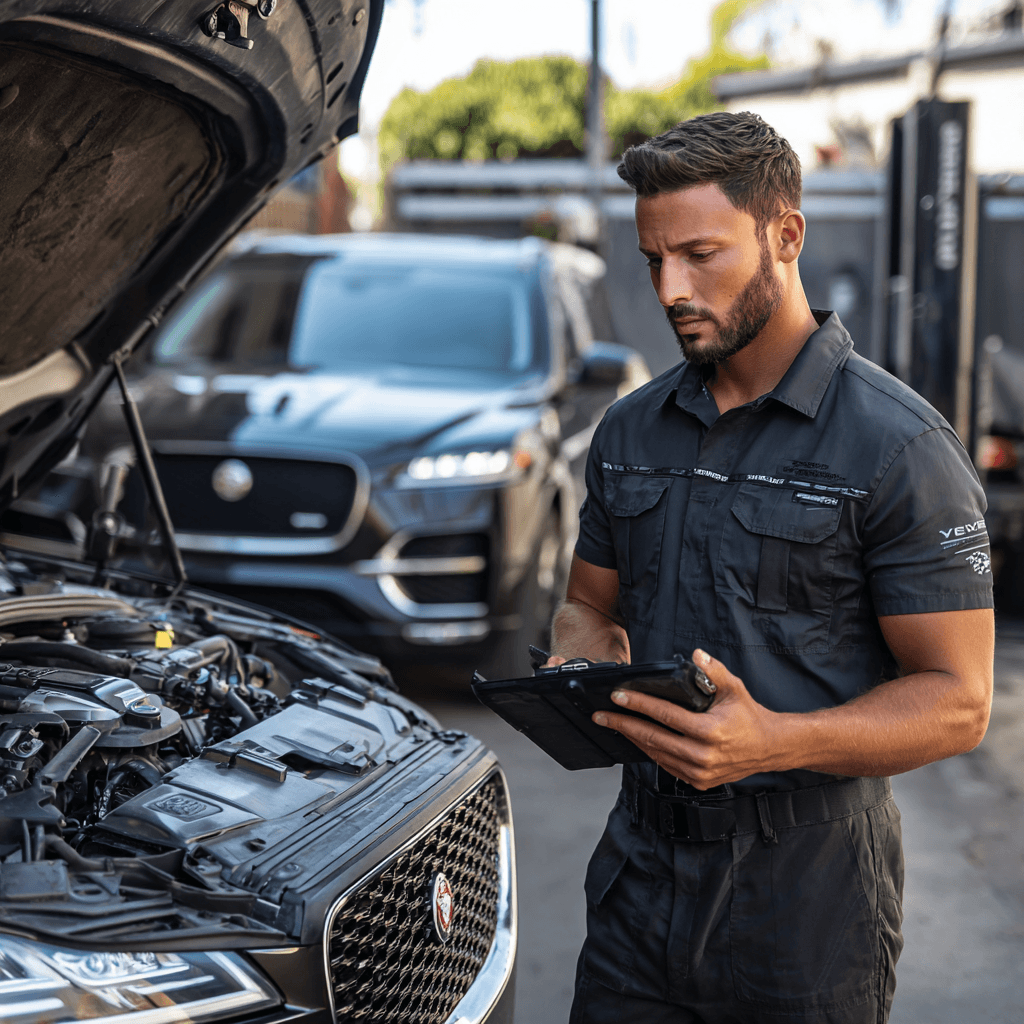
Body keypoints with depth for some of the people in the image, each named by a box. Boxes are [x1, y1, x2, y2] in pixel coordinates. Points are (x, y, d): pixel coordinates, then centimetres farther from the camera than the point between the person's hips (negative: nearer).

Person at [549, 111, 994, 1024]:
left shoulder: (899, 448, -11)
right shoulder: (631, 432, 8)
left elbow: (957, 702, -13)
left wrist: (774, 742, -28)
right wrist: (578, 673, -5)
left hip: (809, 890, -5)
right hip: (642, 867, 5)